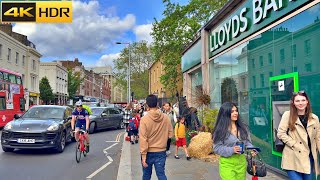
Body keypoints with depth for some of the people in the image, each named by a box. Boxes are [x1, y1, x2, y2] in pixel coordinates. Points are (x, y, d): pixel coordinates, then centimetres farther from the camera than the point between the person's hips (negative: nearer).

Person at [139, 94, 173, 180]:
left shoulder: (144, 119, -15)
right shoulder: (166, 118, -7)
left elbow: (143, 139, -16)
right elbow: (170, 134, 2)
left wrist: (143, 155, -11)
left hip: (148, 152, -1)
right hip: (161, 152, 2)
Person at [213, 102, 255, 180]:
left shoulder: (242, 127, 5)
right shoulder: (220, 130, -11)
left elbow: (247, 142, 9)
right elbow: (217, 148, -12)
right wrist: (231, 150, -23)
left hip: (241, 161, 5)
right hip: (227, 163, -5)